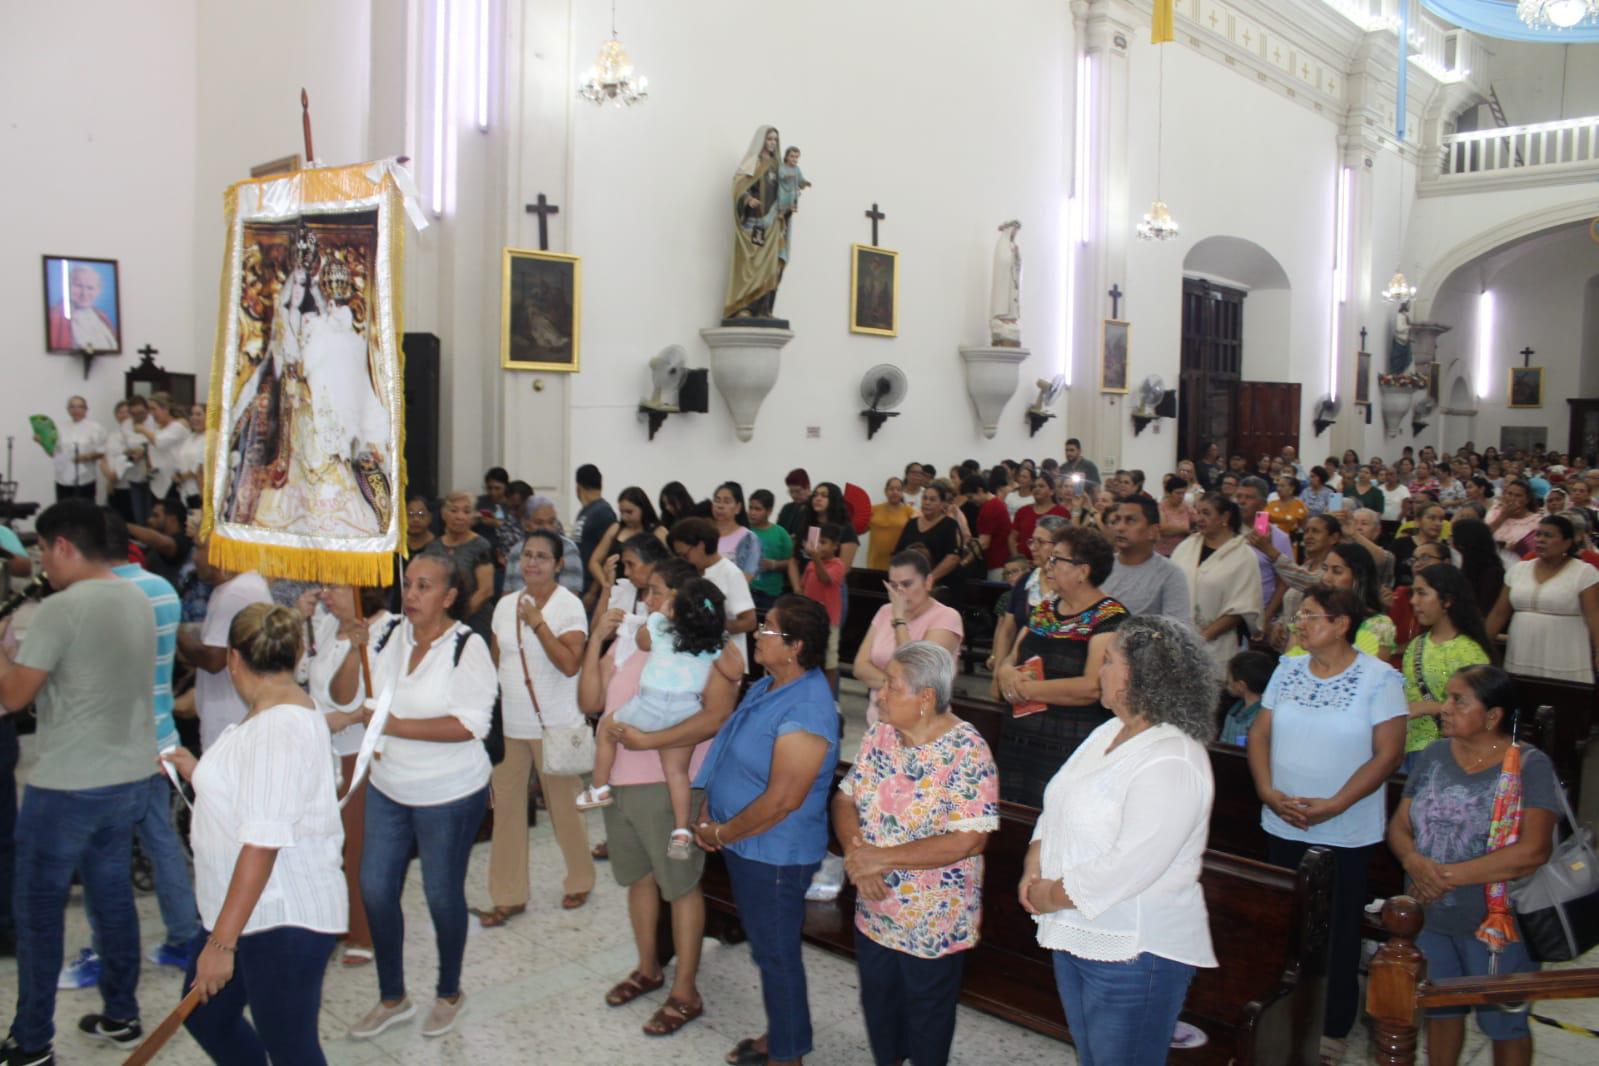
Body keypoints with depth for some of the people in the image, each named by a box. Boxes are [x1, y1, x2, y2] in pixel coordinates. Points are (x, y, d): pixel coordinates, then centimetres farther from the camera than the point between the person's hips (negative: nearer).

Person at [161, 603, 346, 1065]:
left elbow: (264, 840, -27)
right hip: (251, 910, 11)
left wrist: (222, 941, -24)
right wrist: (199, 774, 26)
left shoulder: (280, 728, -23)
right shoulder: (288, 711, 9)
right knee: (205, 1016, 22)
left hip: (284, 921, -10)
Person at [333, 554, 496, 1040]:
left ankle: (450, 993, 34)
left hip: (449, 794, -5)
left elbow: (471, 724, -24)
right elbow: (342, 695, -4)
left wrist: (394, 725, -25)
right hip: (388, 788, 5)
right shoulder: (386, 634, -5)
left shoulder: (467, 647, -16)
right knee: (375, 889, 11)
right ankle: (393, 998, 32)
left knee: (442, 894, 9)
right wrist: (355, 649, -22)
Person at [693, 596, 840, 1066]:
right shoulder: (768, 685, 2)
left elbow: (782, 800, -29)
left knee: (776, 953, 8)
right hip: (745, 845, 9)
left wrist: (722, 834, -16)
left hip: (774, 855, -9)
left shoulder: (804, 711, -29)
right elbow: (729, 753, 13)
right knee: (767, 946, 23)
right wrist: (709, 812, 3)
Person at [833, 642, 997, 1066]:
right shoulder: (879, 736, -3)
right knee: (877, 1004, 24)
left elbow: (968, 841, -26)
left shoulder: (966, 751, -22)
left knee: (926, 1017, 16)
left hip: (933, 922, -6)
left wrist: (883, 858, -24)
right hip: (873, 913, 6)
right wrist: (856, 854, -18)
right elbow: (845, 798, 2)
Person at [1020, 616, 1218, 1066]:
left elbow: (1131, 866, -28)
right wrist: (1034, 866, -3)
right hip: (1075, 935, 9)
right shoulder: (1109, 733, 7)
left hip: (1134, 953, -9)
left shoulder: (1171, 764, -24)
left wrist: (1053, 895, -18)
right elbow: (1057, 808, 13)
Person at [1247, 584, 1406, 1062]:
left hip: (1345, 833, -4)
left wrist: (1333, 805, -19)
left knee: (1338, 933, 8)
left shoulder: (1380, 678, -10)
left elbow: (1388, 754, -13)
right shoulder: (1288, 670, 5)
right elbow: (1260, 734, 6)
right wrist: (1269, 793, -9)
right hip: (1282, 826, 4)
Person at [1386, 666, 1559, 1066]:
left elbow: (1533, 850, -22)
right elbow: (1399, 826, 3)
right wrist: (1414, 862, -19)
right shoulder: (1433, 755, 1)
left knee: (1504, 1024, 13)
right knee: (1440, 1009, 21)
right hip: (1429, 917, 4)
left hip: (1496, 923, -4)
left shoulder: (1529, 766, -13)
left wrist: (1451, 876, -23)